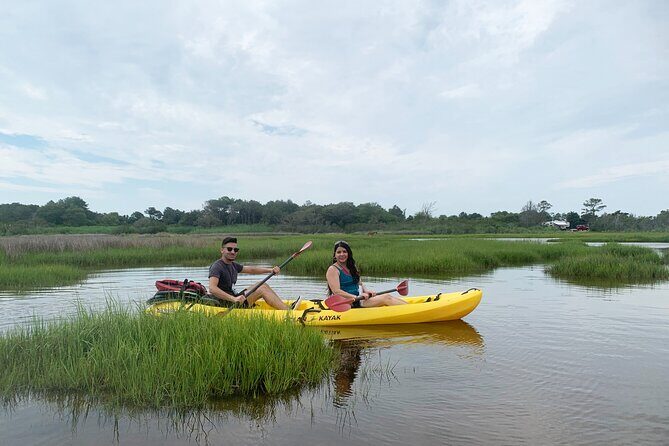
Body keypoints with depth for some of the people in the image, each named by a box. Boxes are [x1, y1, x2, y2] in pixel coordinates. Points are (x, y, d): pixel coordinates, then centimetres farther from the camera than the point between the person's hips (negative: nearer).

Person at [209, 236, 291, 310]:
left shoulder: (233, 265, 14)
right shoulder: (217, 266, -15)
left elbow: (251, 269, 20)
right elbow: (212, 288, -30)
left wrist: (270, 270, 5)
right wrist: (233, 299, -40)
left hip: (232, 298, 10)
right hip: (225, 304, -10)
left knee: (263, 285, 5)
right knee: (262, 289, -15)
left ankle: (288, 307, 2)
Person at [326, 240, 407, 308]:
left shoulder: (351, 267, 17)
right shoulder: (333, 270, -9)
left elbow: (359, 283, 19)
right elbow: (336, 291, -19)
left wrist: (366, 290, -4)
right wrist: (356, 297, -26)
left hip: (356, 299, 8)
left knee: (388, 296, -7)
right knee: (386, 298, -17)